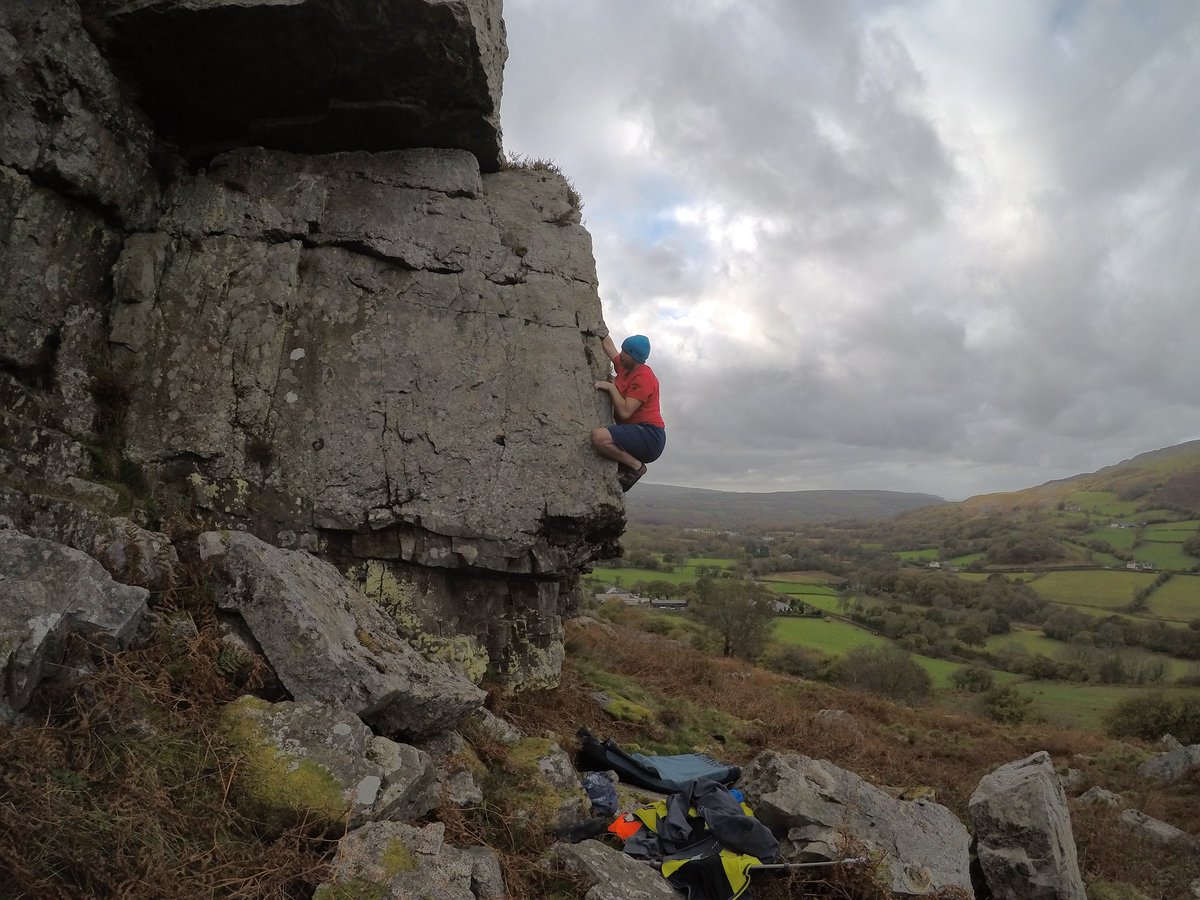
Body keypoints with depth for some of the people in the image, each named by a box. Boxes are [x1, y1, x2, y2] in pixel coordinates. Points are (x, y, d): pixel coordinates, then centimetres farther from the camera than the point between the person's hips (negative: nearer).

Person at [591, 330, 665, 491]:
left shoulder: (644, 377, -15)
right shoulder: (624, 368, 12)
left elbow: (625, 412, -24)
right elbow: (608, 345, 29)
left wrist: (611, 387, -14)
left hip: (650, 437, -10)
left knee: (599, 436, -31)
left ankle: (636, 466, -14)